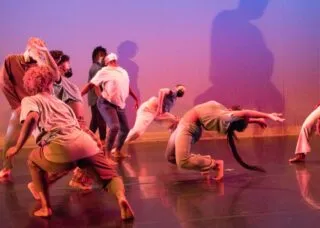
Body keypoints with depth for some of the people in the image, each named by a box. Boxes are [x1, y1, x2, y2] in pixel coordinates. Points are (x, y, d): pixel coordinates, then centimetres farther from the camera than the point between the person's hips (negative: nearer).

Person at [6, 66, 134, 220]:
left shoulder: (29, 100, 19)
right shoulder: (61, 102, 36)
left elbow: (32, 118, -5)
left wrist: (17, 147, 1)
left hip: (61, 147, -4)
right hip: (85, 142, 4)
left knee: (33, 161, 28)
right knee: (110, 176, 21)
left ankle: (45, 207, 18)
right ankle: (121, 198, -14)